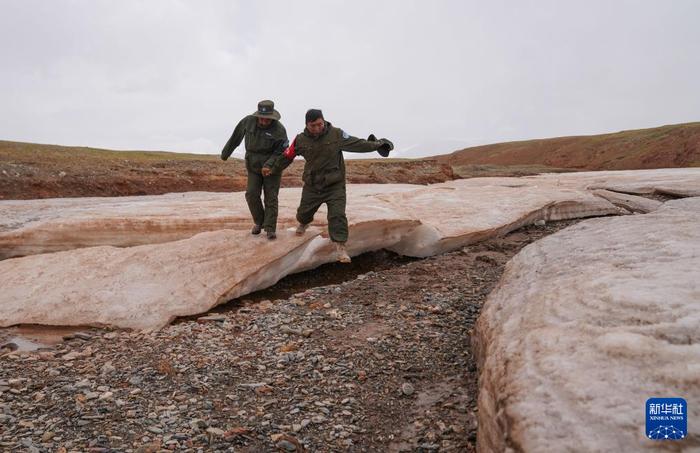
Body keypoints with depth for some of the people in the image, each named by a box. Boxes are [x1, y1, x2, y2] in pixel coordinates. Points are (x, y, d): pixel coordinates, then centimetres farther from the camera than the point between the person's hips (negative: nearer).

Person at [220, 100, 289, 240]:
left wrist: (269, 165, -28)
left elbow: (281, 152, -13)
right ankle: (259, 222, 17)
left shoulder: (279, 130, -17)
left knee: (271, 198, -3)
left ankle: (270, 228, 3)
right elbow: (235, 137, 7)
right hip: (253, 166, 3)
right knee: (251, 194, -4)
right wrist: (225, 153, 18)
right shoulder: (248, 121, -8)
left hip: (272, 168, -3)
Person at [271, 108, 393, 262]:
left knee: (337, 215, -14)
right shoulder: (301, 140, -8)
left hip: (335, 185, -2)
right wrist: (272, 170, 14)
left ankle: (340, 247, -8)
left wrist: (377, 144, -15)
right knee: (304, 211, 20)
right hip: (312, 185, 3)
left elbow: (357, 144, -11)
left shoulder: (336, 134, -13)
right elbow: (286, 157, 4)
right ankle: (303, 223, 56)